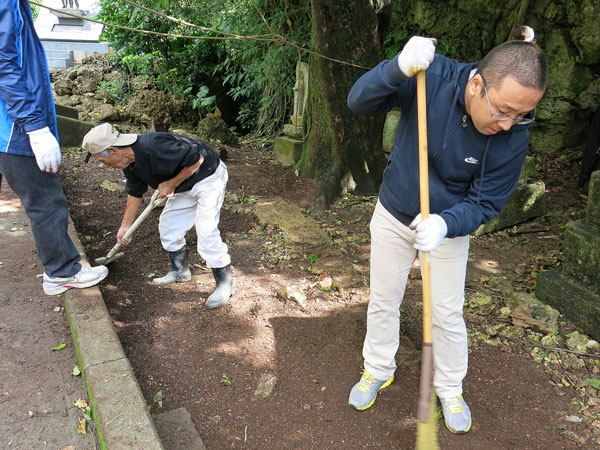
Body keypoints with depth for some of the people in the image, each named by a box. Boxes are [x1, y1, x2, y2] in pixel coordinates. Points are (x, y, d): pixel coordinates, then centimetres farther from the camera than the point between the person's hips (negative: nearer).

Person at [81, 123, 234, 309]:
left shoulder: (154, 148, -35)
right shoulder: (130, 162, -3)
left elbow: (197, 158, -29)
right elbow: (135, 192, 14)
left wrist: (172, 184, -20)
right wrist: (125, 226, 20)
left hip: (209, 177, -9)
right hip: (184, 186, 10)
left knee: (206, 231, -17)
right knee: (168, 226, 12)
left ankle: (225, 282, -2)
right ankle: (180, 271, 32)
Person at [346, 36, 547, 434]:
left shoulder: (514, 136, -23)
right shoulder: (433, 76, -26)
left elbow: (484, 203, -16)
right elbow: (360, 102, -25)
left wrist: (445, 224, -37)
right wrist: (399, 68, -45)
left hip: (450, 226, 0)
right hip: (392, 216, 1)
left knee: (447, 315, 10)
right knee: (383, 301, 14)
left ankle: (450, 388, 37)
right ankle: (378, 371, 39)